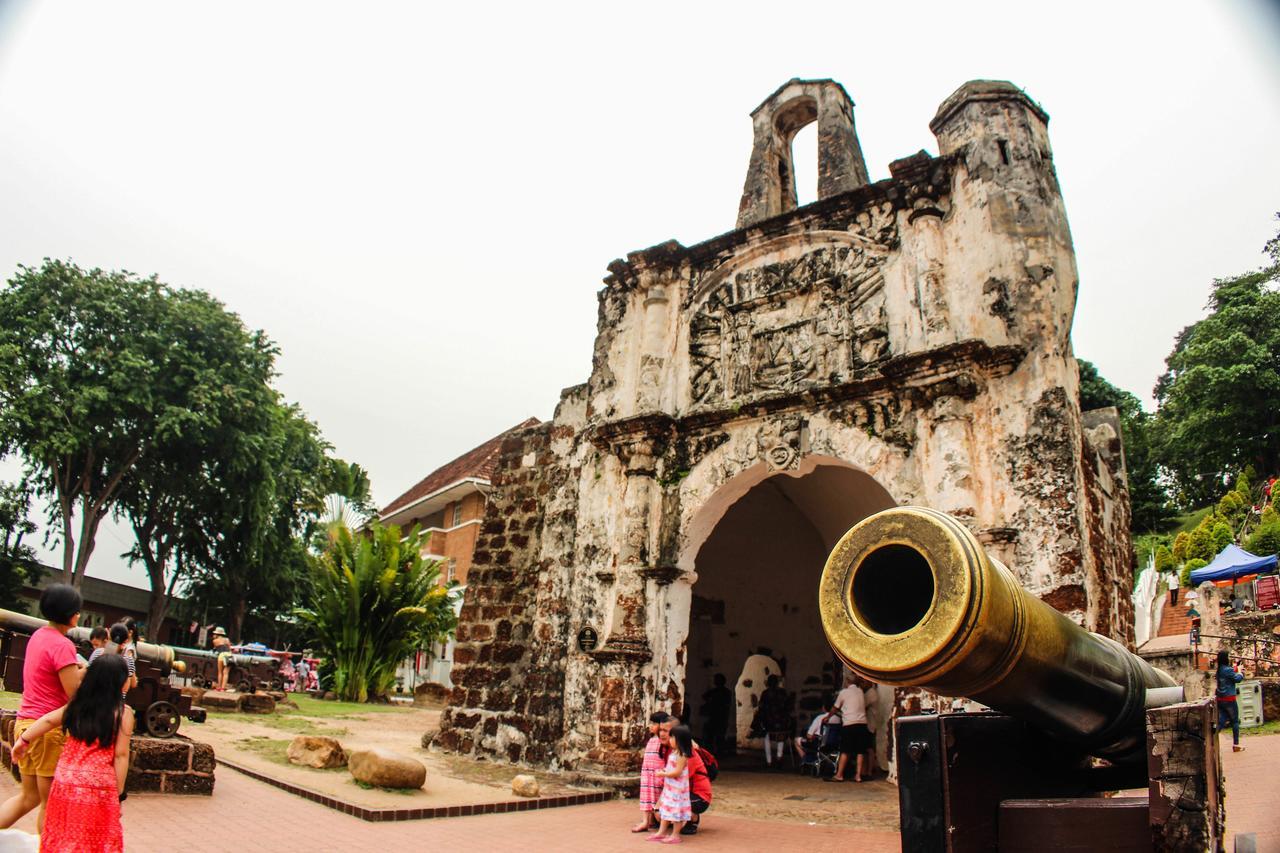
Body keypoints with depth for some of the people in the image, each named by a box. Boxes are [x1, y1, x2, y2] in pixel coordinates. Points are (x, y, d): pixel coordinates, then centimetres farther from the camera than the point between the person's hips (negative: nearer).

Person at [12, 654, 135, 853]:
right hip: (98, 786, -5)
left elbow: (48, 720, 15)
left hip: (65, 781, 5)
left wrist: (24, 740, 32)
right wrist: (119, 794, -3)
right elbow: (120, 755, -10)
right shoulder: (123, 712, -10)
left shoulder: (77, 704, 4)